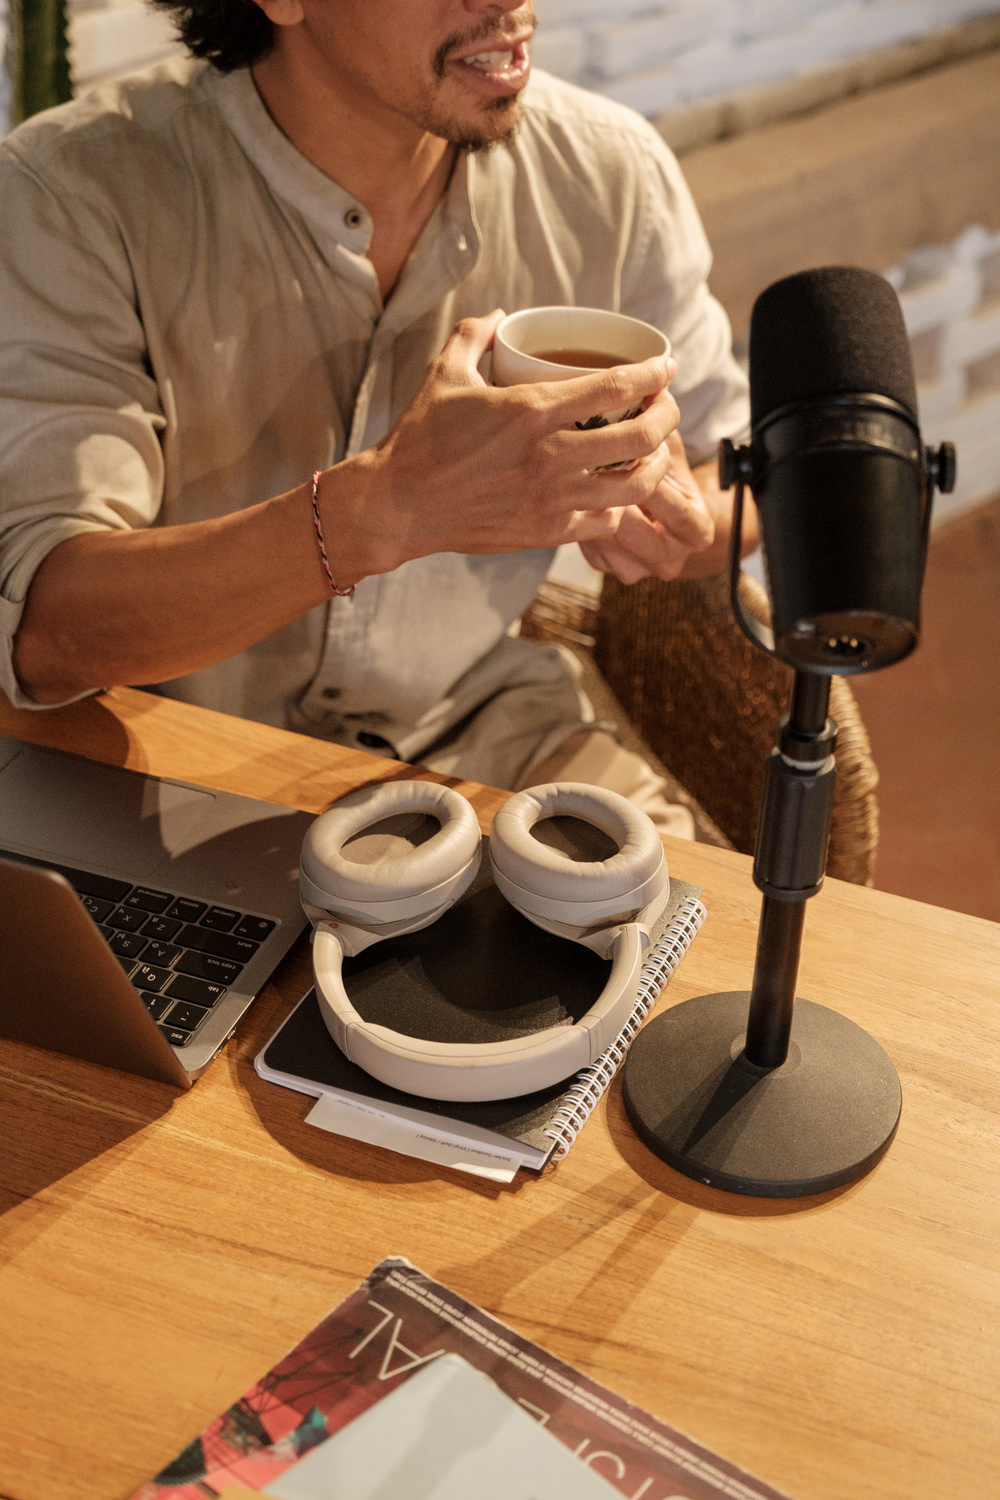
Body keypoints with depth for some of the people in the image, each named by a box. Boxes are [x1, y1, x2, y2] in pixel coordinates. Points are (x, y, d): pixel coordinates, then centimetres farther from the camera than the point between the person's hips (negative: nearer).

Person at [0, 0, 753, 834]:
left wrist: (682, 522, -17)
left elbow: (726, 462, 9)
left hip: (488, 730, 3)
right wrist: (390, 506, -42)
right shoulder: (72, 194, -18)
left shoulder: (611, 172, -6)